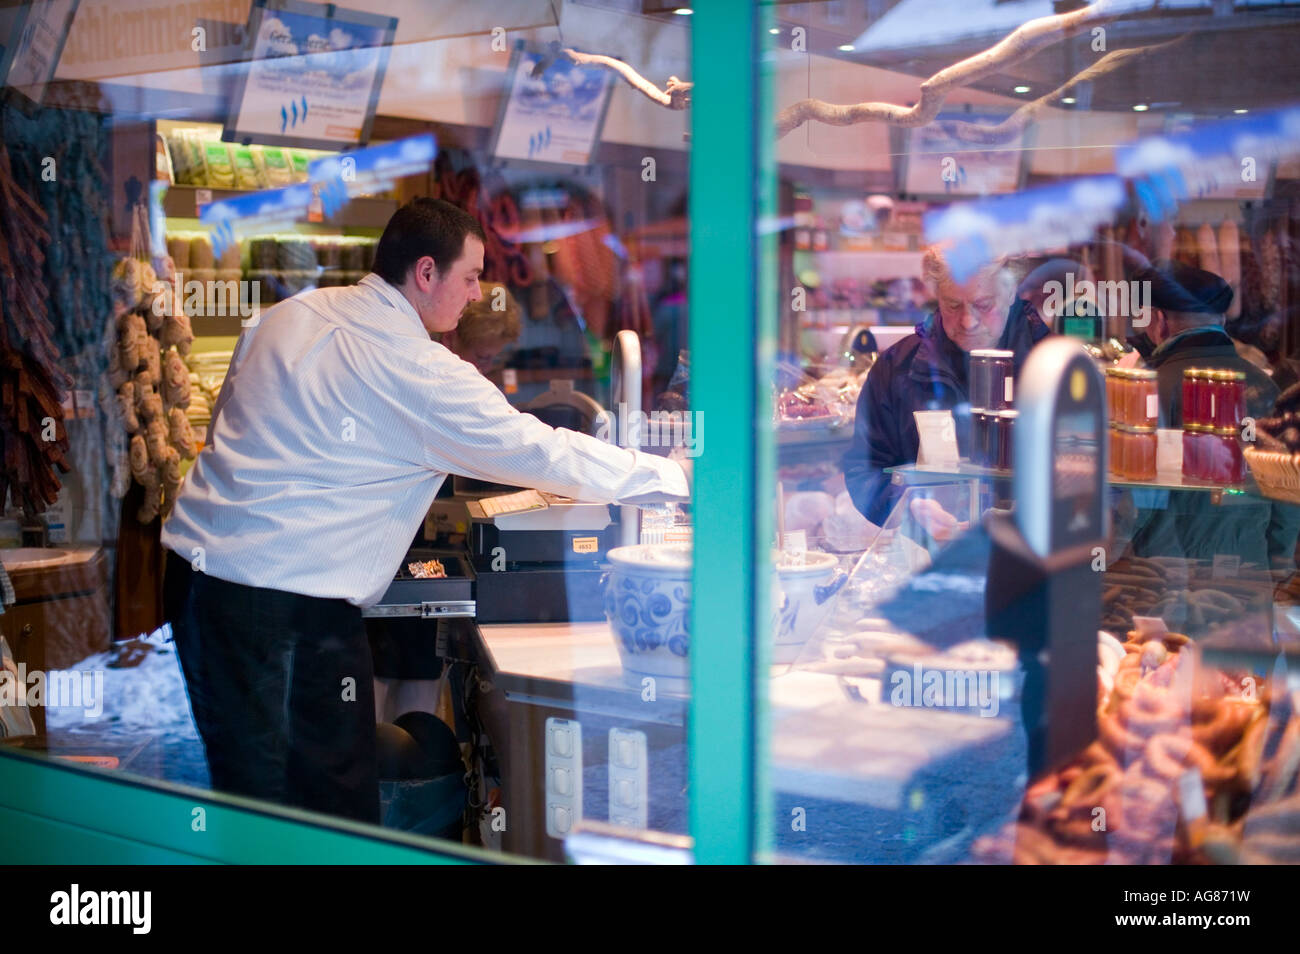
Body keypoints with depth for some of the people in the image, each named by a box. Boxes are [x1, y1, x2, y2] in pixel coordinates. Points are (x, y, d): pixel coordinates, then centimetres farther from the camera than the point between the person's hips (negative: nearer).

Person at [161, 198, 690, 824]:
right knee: (339, 806, 1)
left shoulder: (290, 314, 11)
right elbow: (545, 454, -8)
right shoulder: (422, 373, -11)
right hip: (291, 601, -8)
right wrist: (681, 477, 0)